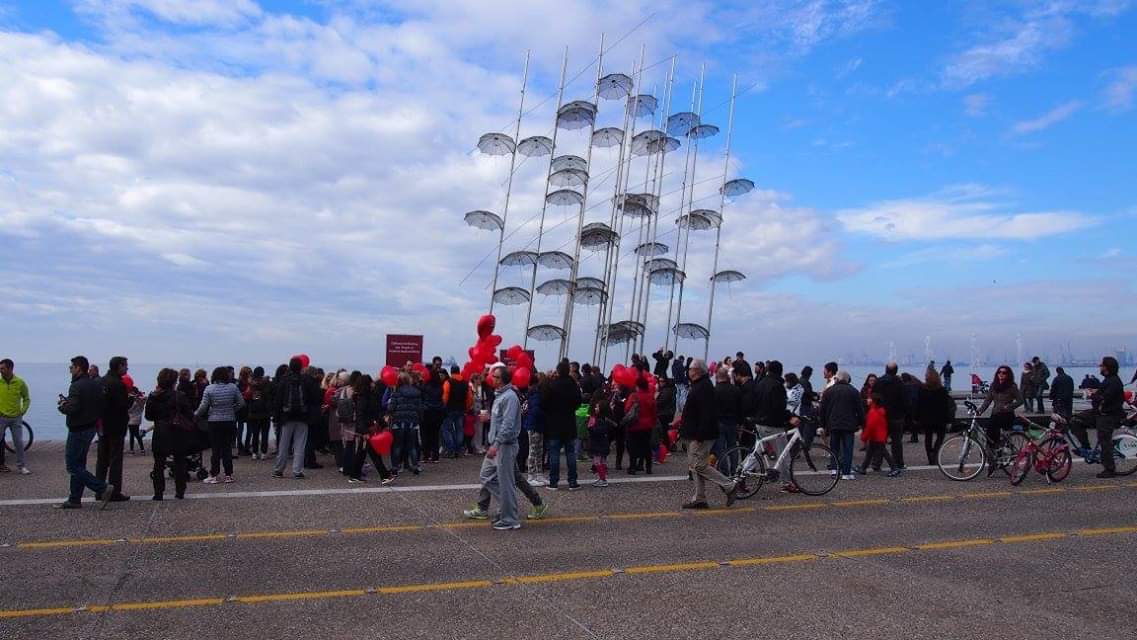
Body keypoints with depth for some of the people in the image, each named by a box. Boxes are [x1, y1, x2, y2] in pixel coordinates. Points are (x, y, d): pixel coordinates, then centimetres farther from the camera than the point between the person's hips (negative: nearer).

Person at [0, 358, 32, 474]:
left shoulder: (20, 382, -2)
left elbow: (27, 398, 9)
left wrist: (23, 411, -2)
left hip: (16, 418, 0)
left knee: (19, 443, 5)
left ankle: (21, 466, 15)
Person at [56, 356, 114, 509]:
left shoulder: (77, 386, -19)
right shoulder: (96, 384, 9)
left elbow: (72, 409, -28)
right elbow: (101, 406, 13)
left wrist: (62, 405, -6)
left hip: (78, 430, -9)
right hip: (91, 427, 9)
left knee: (73, 467, -3)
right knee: (78, 464, 16)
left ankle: (103, 488, -10)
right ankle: (74, 500, 22)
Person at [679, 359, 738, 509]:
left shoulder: (704, 387, -18)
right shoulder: (698, 386, 17)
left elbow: (707, 414, -25)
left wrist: (700, 435, -27)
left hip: (701, 435, -11)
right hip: (694, 435, 11)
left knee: (699, 466, -9)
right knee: (694, 466, 12)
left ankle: (730, 486, -1)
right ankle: (699, 498, 17)